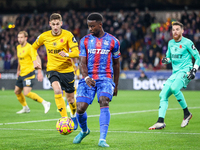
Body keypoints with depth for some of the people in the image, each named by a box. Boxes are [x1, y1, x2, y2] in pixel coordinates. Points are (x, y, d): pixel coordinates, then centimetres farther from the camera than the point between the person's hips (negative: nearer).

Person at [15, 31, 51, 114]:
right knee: (17, 91, 13)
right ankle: (25, 108, 30)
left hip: (29, 73, -9)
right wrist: (18, 70, 32)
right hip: (22, 73, 9)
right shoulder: (18, 47, 11)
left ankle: (45, 103, -9)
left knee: (27, 93, -18)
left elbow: (37, 59, -18)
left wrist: (39, 72, -25)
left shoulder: (29, 47, -14)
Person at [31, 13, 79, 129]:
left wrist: (67, 54, -36)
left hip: (67, 69, 0)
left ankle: (74, 116, 41)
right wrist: (35, 60, 2)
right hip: (52, 69, 0)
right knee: (57, 90, -27)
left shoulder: (68, 35, -10)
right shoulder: (44, 36, -2)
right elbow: (34, 47, 17)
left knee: (70, 98, 10)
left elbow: (76, 52, -15)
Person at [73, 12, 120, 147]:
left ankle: (102, 139, -31)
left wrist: (116, 85, 17)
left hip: (105, 78, -1)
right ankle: (84, 130, 24)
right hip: (88, 78, 1)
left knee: (104, 102, -27)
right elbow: (82, 62, -1)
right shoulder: (85, 40, 6)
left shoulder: (112, 41, 6)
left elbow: (116, 63, 15)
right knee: (80, 108, -9)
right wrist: (86, 78, -21)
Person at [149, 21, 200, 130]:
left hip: (185, 71, -7)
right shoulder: (170, 43, 14)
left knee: (174, 88, -32)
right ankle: (160, 122, -5)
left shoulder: (187, 43, -5)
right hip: (175, 73, 7)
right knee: (163, 95, -4)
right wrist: (166, 60, 1)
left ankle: (186, 113, -17)